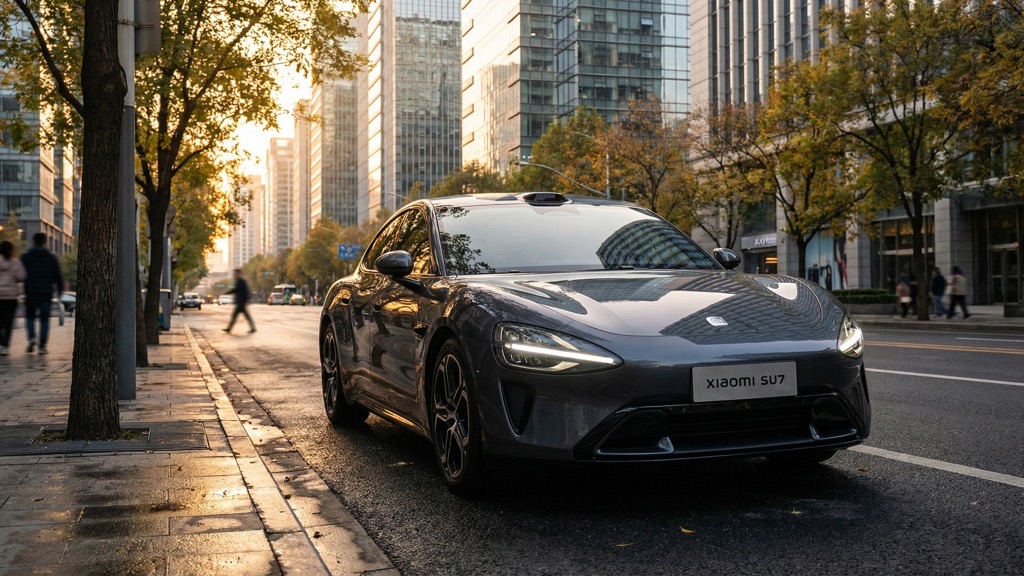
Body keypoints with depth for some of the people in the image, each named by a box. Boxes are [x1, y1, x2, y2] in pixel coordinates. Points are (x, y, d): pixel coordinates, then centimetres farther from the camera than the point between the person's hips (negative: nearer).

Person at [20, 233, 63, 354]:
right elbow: (58, 276, 2)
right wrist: (60, 289, 14)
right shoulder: (51, 257, 2)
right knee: (44, 320, 5)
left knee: (30, 316, 15)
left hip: (30, 293, 0)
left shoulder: (25, 257, 1)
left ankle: (31, 337, -9)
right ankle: (42, 346, 0)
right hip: (46, 293, 0)